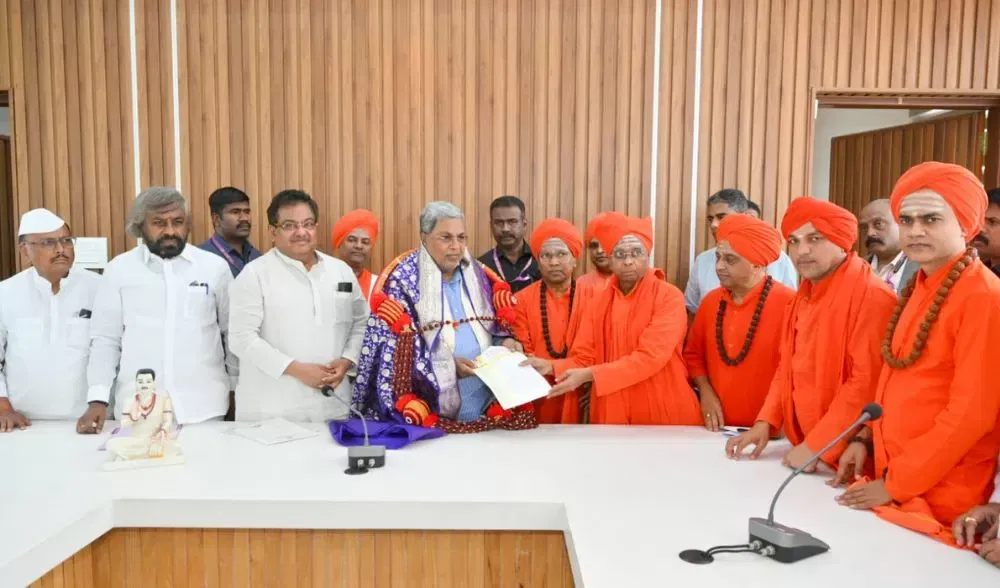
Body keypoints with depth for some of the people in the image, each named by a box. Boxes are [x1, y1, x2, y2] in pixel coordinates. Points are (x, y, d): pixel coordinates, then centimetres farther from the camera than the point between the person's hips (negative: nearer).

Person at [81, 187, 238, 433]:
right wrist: (98, 399, -5)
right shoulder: (119, 269, 2)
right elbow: (105, 339, 3)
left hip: (203, 407, 0)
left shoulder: (215, 267, 2)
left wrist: (237, 389, 10)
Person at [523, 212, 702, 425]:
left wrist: (589, 375, -24)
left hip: (664, 413, -3)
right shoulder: (600, 300, 7)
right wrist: (551, 367, -15)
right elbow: (585, 358, 4)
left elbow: (650, 357, -19)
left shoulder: (669, 296, -9)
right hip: (611, 413, 4)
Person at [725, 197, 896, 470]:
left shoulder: (872, 296, -18)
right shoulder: (804, 296, 10)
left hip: (848, 459, -7)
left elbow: (867, 383, -23)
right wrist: (765, 422, 3)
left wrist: (816, 446, -21)